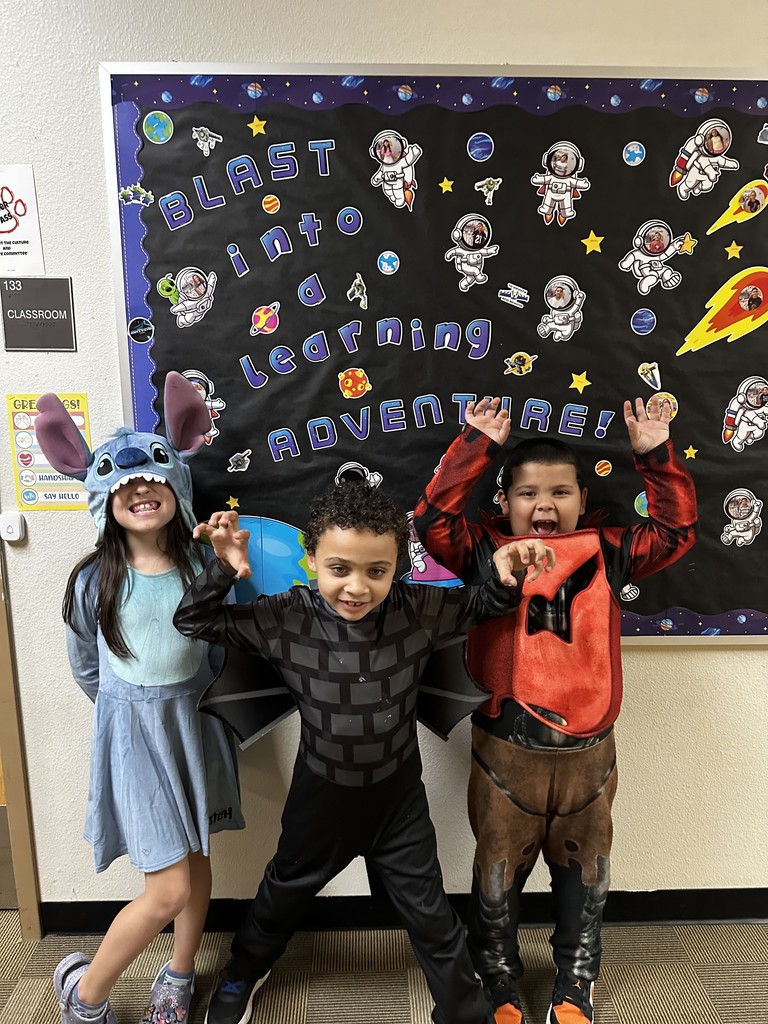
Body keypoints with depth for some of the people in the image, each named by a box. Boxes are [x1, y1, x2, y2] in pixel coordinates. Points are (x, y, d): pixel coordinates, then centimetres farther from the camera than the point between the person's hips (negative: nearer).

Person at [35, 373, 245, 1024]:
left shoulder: (204, 566, -7)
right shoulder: (95, 581, -12)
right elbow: (86, 668, 4)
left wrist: (188, 702, 9)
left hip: (197, 722, 3)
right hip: (131, 731, -3)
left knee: (197, 859, 18)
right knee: (168, 890, -2)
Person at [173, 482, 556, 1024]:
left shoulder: (417, 610, -21)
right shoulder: (287, 619, -23)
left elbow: (481, 605, -5)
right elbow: (194, 621, -14)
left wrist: (506, 577, -26)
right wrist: (223, 569, -32)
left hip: (399, 794, 0)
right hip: (322, 793, 1)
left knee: (432, 916, 16)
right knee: (284, 893, 28)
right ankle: (243, 973, 61)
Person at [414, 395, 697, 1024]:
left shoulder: (607, 553, 1)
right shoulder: (486, 552, -5)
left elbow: (676, 531, 4)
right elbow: (433, 519, -16)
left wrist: (656, 457, -5)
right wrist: (479, 446, -17)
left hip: (588, 751, 2)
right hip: (507, 751, -2)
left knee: (584, 872, 21)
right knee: (499, 871, 16)